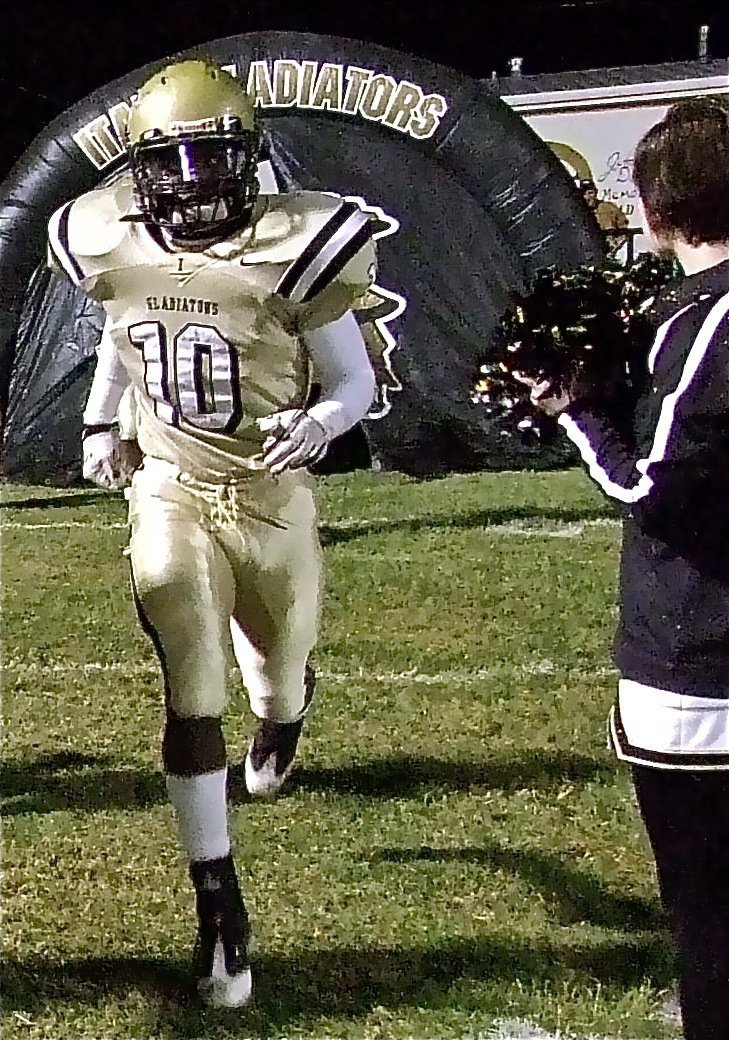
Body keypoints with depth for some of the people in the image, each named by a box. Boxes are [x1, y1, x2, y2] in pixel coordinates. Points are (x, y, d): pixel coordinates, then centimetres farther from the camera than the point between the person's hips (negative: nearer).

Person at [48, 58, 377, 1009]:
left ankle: (283, 712, 58)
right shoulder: (114, 248, -6)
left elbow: (355, 381, -9)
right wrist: (100, 423, 18)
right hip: (169, 493, 1)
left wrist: (318, 424, -29)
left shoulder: (290, 249, -17)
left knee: (278, 682, 16)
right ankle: (219, 903, 2)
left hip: (271, 493, -1)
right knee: (192, 697, -8)